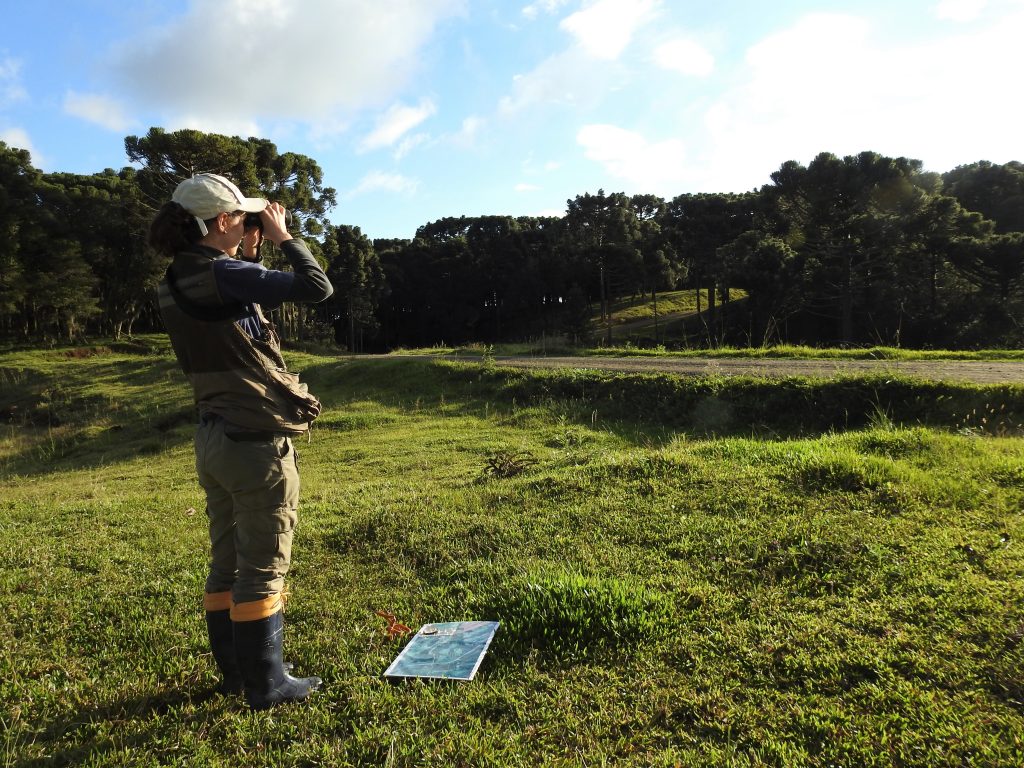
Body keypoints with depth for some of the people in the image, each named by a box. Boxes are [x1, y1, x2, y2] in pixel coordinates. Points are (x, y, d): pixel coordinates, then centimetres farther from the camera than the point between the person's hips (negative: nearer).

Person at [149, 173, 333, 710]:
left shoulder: (176, 285, 8)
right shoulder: (224, 275, -18)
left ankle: (235, 670, 30)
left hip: (213, 440, 9)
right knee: (263, 569, 3)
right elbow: (318, 288, -20)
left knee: (227, 563, 17)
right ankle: (265, 684, 15)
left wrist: (246, 260, 14)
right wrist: (283, 238, -6)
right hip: (258, 443, -8)